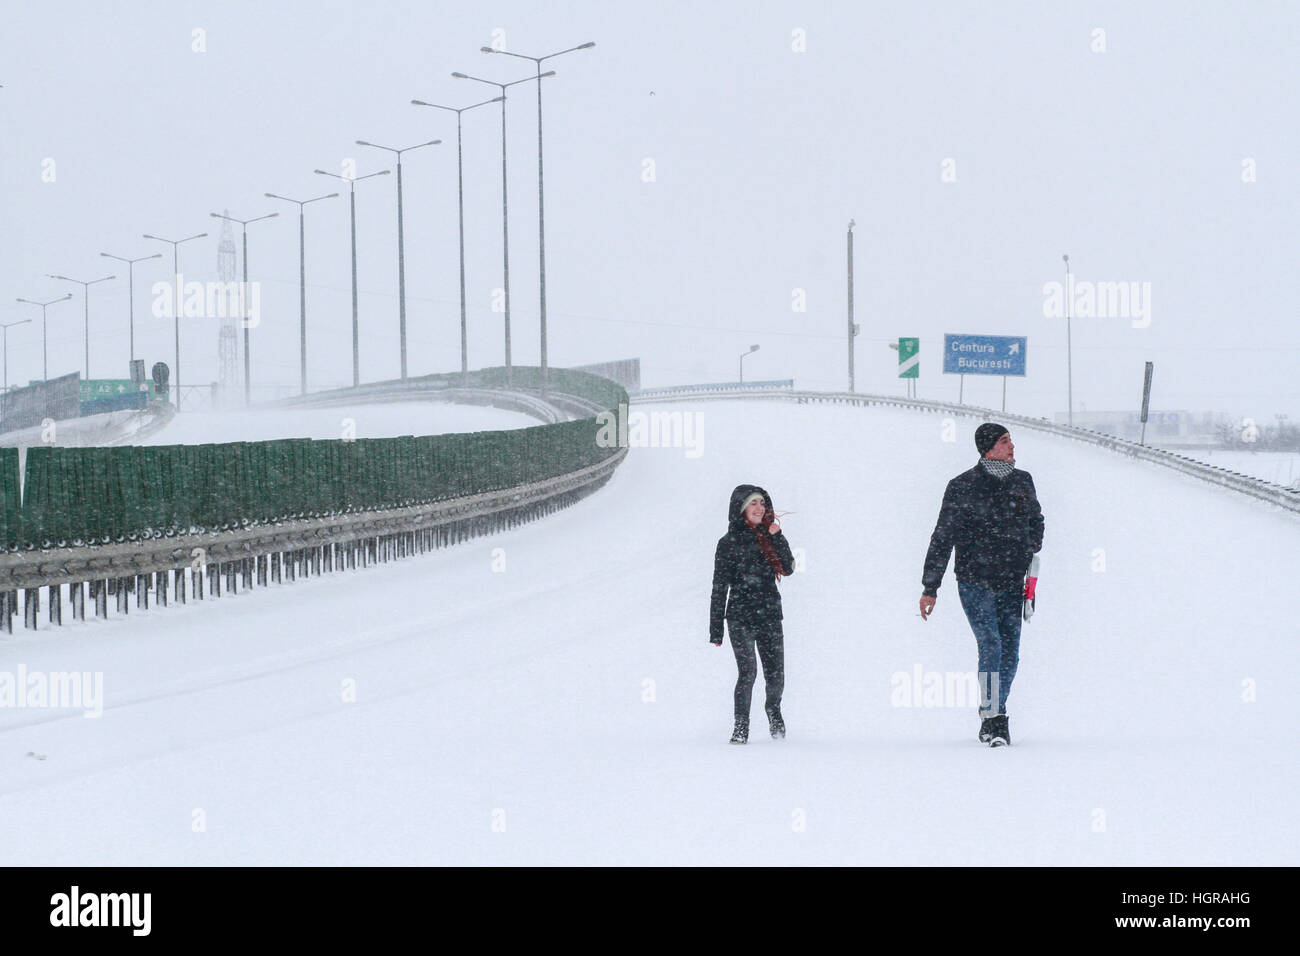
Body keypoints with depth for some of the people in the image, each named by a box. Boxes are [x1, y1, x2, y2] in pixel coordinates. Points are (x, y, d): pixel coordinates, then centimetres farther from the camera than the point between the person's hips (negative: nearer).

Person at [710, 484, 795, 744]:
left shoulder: (769, 537, 11)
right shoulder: (729, 542, 0)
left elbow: (788, 568, -1)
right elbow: (720, 587, 0)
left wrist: (777, 537, -9)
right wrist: (716, 629, -3)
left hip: (769, 615, 3)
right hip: (740, 615, -3)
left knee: (776, 675, 0)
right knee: (748, 672, -15)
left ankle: (773, 710, 30)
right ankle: (741, 727, -3)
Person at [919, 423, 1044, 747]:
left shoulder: (1022, 482, 8)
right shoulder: (963, 487, -7)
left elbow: (1035, 521, 25)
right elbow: (943, 538, -4)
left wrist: (1031, 557, 10)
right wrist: (930, 588, -4)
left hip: (1011, 585, 5)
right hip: (975, 583, -5)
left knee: (1009, 652, 5)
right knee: (991, 646, -16)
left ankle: (994, 714, 21)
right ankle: (992, 719, -10)